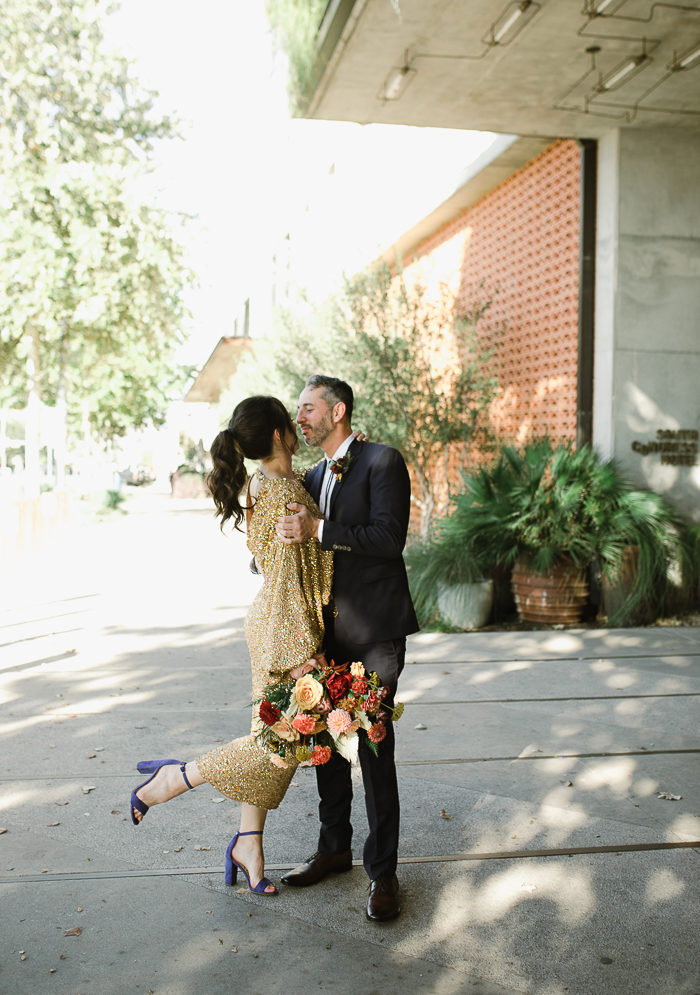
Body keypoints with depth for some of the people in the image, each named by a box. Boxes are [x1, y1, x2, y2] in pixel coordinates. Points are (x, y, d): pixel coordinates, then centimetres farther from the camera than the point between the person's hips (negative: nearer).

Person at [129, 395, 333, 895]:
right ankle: (176, 777, 11)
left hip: (278, 625, 10)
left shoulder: (267, 484, 8)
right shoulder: (283, 495, -21)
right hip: (286, 629, -10)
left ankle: (248, 843, 25)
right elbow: (285, 578, -22)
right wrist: (301, 651, -21)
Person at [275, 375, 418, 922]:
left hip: (374, 631, -7)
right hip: (327, 630, 8)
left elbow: (389, 537, -19)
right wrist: (293, 531, -1)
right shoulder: (312, 477, 16)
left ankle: (383, 871, 9)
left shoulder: (383, 462, -7)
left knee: (374, 749, -4)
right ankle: (335, 847, 32)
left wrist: (318, 529, -24)